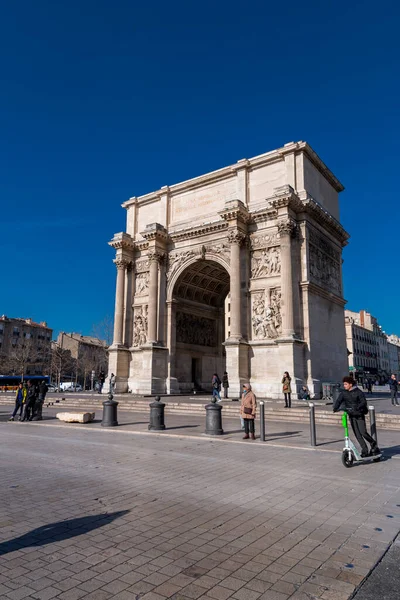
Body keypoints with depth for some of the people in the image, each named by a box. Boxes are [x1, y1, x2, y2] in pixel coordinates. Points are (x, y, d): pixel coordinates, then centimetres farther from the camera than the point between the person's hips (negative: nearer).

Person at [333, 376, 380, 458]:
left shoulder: (358, 392, -10)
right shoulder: (343, 393, 2)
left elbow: (363, 402, -21)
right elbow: (339, 401, -6)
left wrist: (356, 408, -37)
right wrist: (335, 408, -25)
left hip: (359, 415, -4)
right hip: (351, 416, 4)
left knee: (363, 432, -10)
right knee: (357, 434, 2)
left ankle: (373, 444, 16)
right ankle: (365, 450, 13)